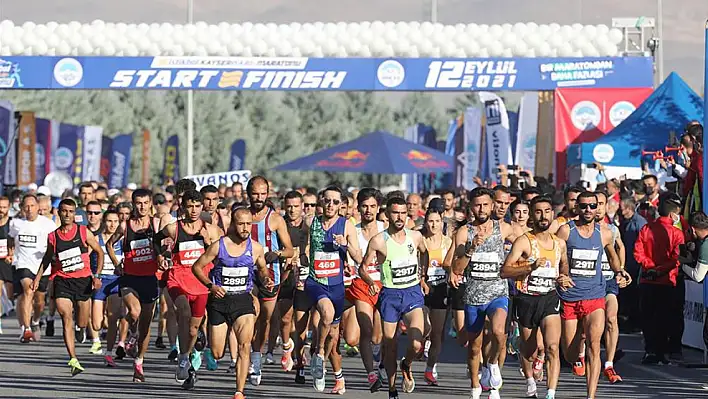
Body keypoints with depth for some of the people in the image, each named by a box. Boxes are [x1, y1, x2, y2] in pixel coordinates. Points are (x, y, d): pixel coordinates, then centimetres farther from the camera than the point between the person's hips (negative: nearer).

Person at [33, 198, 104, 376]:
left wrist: (97, 275, -2)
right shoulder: (53, 237, 3)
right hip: (62, 281, 0)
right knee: (66, 318, -18)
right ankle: (73, 359, -22)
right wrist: (38, 277, 11)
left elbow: (99, 252, 7)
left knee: (82, 324, 8)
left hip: (83, 280, 0)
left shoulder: (83, 232, 0)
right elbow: (47, 257, 20)